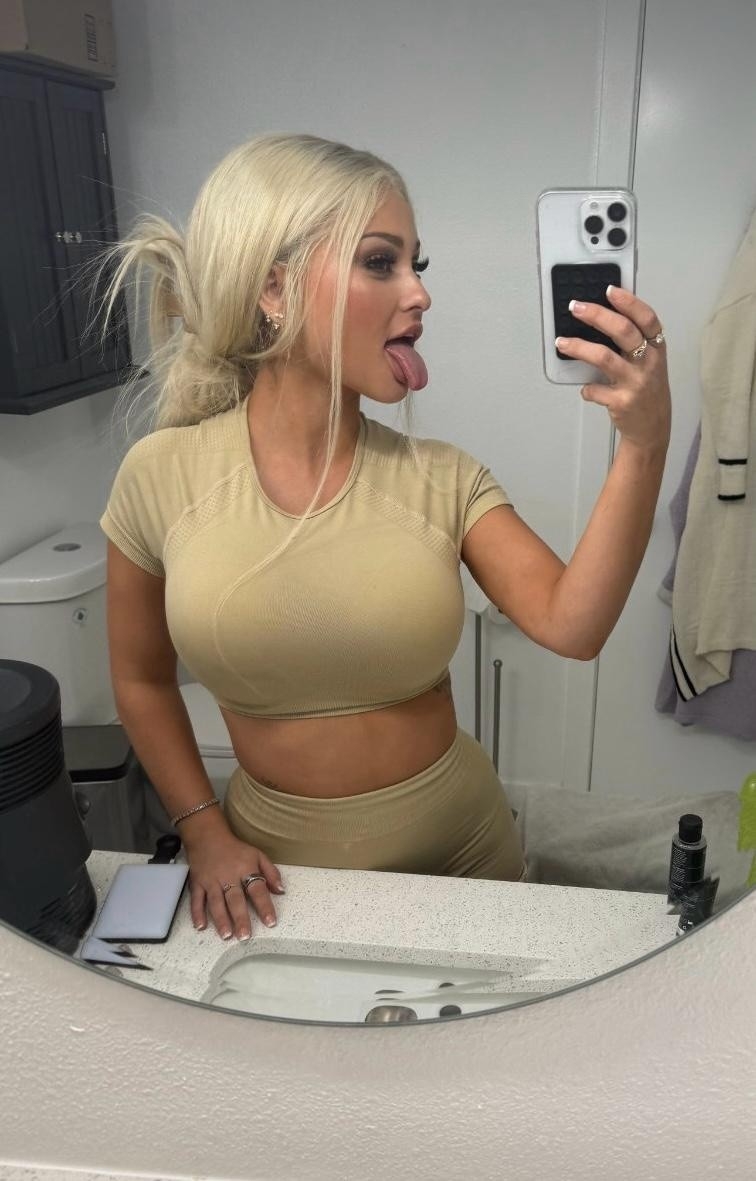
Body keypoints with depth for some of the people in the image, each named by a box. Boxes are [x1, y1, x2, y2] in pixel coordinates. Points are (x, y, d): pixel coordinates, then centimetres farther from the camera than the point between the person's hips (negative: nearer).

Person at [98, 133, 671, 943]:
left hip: (460, 852, 2)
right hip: (279, 869, -1)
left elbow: (570, 627, -22)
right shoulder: (164, 476, -13)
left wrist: (643, 447, -32)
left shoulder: (441, 478, -10)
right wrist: (204, 833, -5)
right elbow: (141, 680, 0)